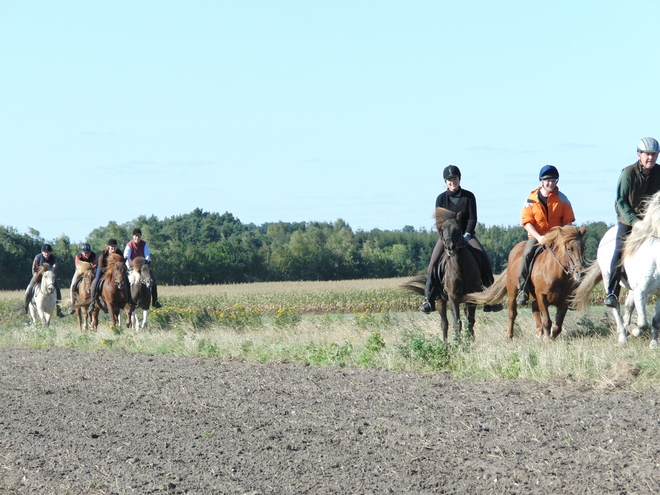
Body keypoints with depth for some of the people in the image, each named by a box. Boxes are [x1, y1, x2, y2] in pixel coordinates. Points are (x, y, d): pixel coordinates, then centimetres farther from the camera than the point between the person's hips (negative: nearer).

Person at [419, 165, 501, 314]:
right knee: (433, 263, -21)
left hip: (466, 235, 0)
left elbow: (472, 218, -6)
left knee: (484, 260, -19)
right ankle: (428, 299, -17)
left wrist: (467, 234, -20)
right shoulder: (441, 198, -1)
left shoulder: (469, 196, -2)